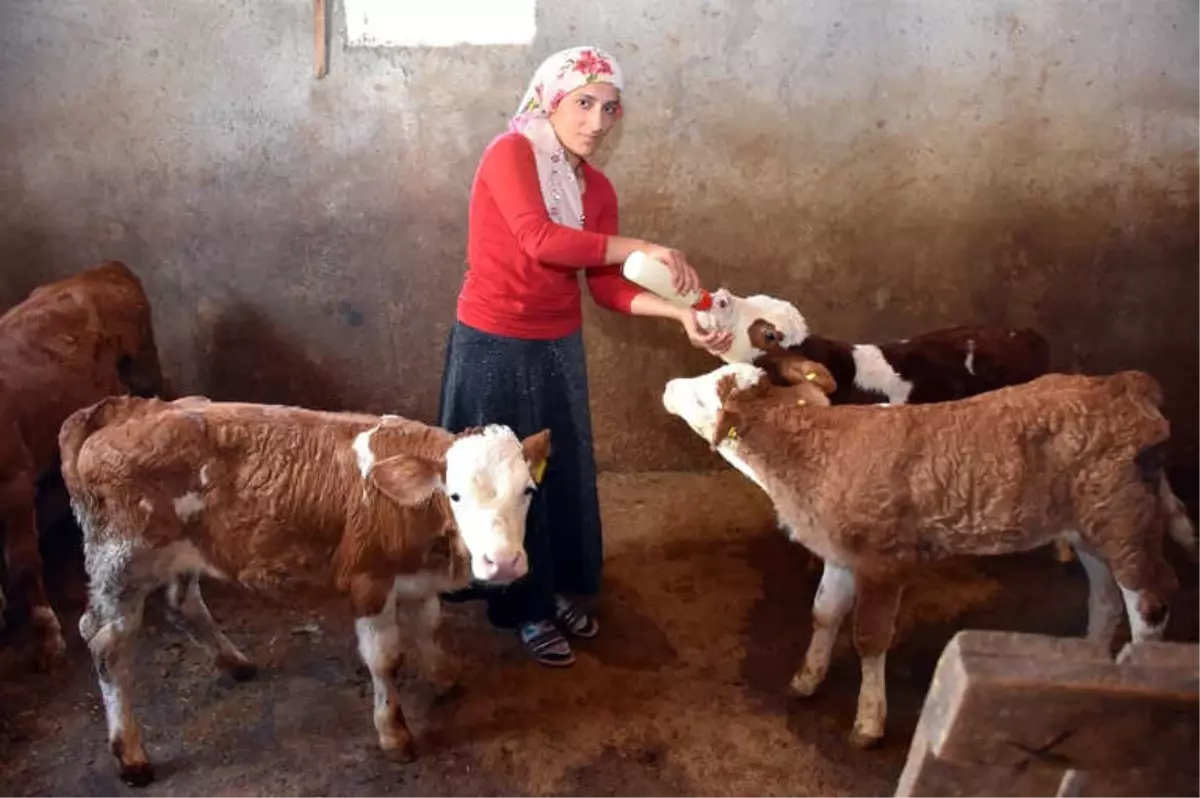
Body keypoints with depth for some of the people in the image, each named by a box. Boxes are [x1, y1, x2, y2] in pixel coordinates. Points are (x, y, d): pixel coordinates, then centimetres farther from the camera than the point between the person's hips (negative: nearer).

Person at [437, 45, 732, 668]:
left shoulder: (597, 189, 3)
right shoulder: (509, 153, -16)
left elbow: (608, 288, -1)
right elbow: (540, 239, -32)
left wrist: (680, 312, -16)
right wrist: (645, 249, -30)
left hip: (559, 347, 6)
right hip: (494, 347, -6)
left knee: (566, 471, 16)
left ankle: (563, 590, 37)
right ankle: (524, 606, 25)